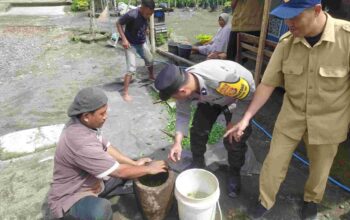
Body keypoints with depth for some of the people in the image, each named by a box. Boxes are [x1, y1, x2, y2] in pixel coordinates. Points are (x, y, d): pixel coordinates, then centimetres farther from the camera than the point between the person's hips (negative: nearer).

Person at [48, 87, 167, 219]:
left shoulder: (82, 123, -9)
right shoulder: (81, 143, -36)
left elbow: (106, 148, 4)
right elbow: (120, 172, -28)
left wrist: (134, 163, 0)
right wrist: (149, 169, -13)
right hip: (69, 198, -9)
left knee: (129, 169, 7)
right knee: (101, 209, -38)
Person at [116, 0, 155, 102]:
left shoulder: (146, 14, -9)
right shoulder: (132, 15, -29)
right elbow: (118, 23, -20)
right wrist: (124, 39, -24)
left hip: (142, 43, 7)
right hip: (131, 44, -7)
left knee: (150, 60, 22)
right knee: (131, 68, -12)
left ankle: (151, 76, 51)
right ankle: (125, 92, -4)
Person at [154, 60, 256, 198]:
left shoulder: (221, 78, -47)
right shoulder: (182, 84, -28)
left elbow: (249, 94, -28)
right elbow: (182, 114, -13)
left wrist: (235, 121, -20)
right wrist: (177, 142, -22)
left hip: (237, 99, -4)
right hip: (209, 97, 4)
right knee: (198, 130, 1)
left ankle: (234, 172, 20)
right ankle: (198, 162, 28)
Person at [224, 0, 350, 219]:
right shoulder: (286, 42, -14)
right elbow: (268, 83, -9)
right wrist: (246, 118, -11)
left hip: (328, 120, -1)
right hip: (292, 115, 2)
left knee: (320, 167, 20)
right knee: (274, 161, 10)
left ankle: (312, 199, 51)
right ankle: (265, 201, 37)